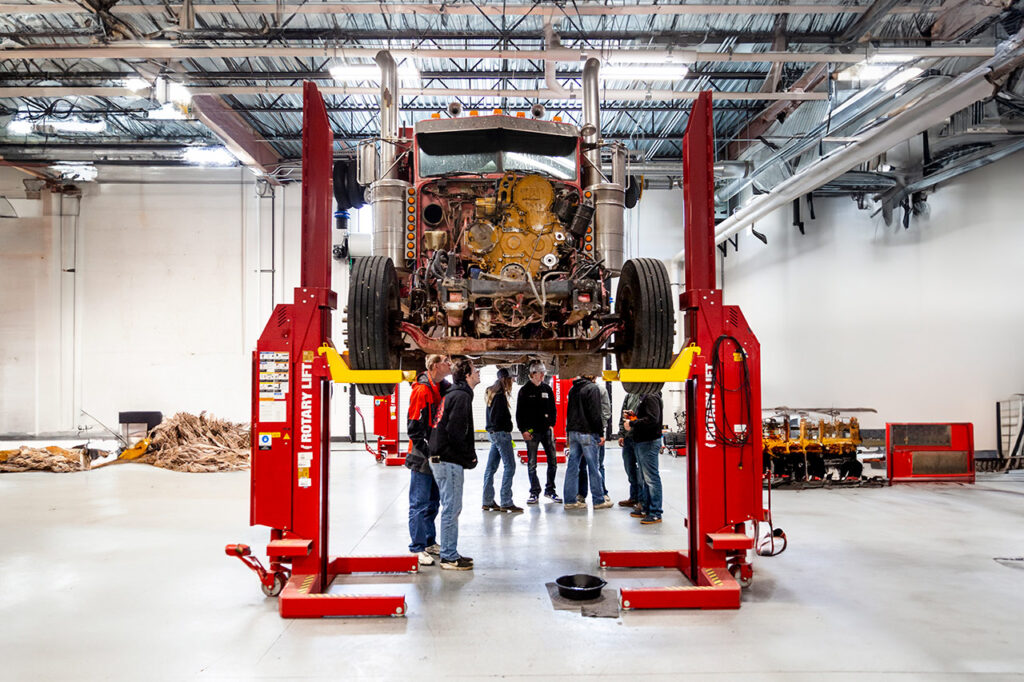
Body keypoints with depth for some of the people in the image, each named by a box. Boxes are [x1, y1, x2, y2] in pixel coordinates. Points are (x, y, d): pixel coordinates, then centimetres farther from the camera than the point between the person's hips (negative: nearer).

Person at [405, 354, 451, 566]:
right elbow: (414, 427, -17)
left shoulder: (443, 388, 10)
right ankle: (417, 548, 7)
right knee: (420, 504, -1)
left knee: (433, 502, 16)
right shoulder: (422, 390, -15)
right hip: (422, 458, -8)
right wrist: (427, 451, -18)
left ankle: (429, 543, 27)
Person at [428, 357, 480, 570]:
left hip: (442, 459, 10)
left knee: (451, 508, 15)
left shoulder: (454, 394, 17)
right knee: (451, 509, -3)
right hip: (449, 461, -10)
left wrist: (468, 454, 14)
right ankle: (449, 557, 4)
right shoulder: (461, 396, -14)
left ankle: (450, 553, 23)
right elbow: (455, 431, -21)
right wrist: (470, 455, -10)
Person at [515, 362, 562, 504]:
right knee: (531, 464, 0)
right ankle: (534, 492, 10)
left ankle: (550, 490, 16)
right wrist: (523, 430, -8)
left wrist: (551, 424, 5)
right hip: (531, 432, -3)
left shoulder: (547, 389, 10)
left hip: (546, 430, 4)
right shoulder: (525, 391, -2)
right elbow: (519, 412, -2)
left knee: (553, 461, 3)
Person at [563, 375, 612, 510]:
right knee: (594, 467, 1)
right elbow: (595, 413, -15)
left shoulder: (573, 389, 13)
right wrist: (601, 433, -11)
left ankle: (570, 500, 10)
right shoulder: (592, 388, -10)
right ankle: (599, 500, 9)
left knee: (572, 465, 7)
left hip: (573, 432, 7)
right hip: (587, 433, -7)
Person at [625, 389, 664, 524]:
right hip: (641, 442, 11)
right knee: (645, 477, 16)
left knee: (651, 478, -7)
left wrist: (632, 423, -18)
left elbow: (652, 420, -26)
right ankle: (645, 508, 26)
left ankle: (655, 514, -3)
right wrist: (633, 417, 8)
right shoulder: (645, 397, 16)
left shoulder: (651, 397, -15)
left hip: (649, 442, -11)